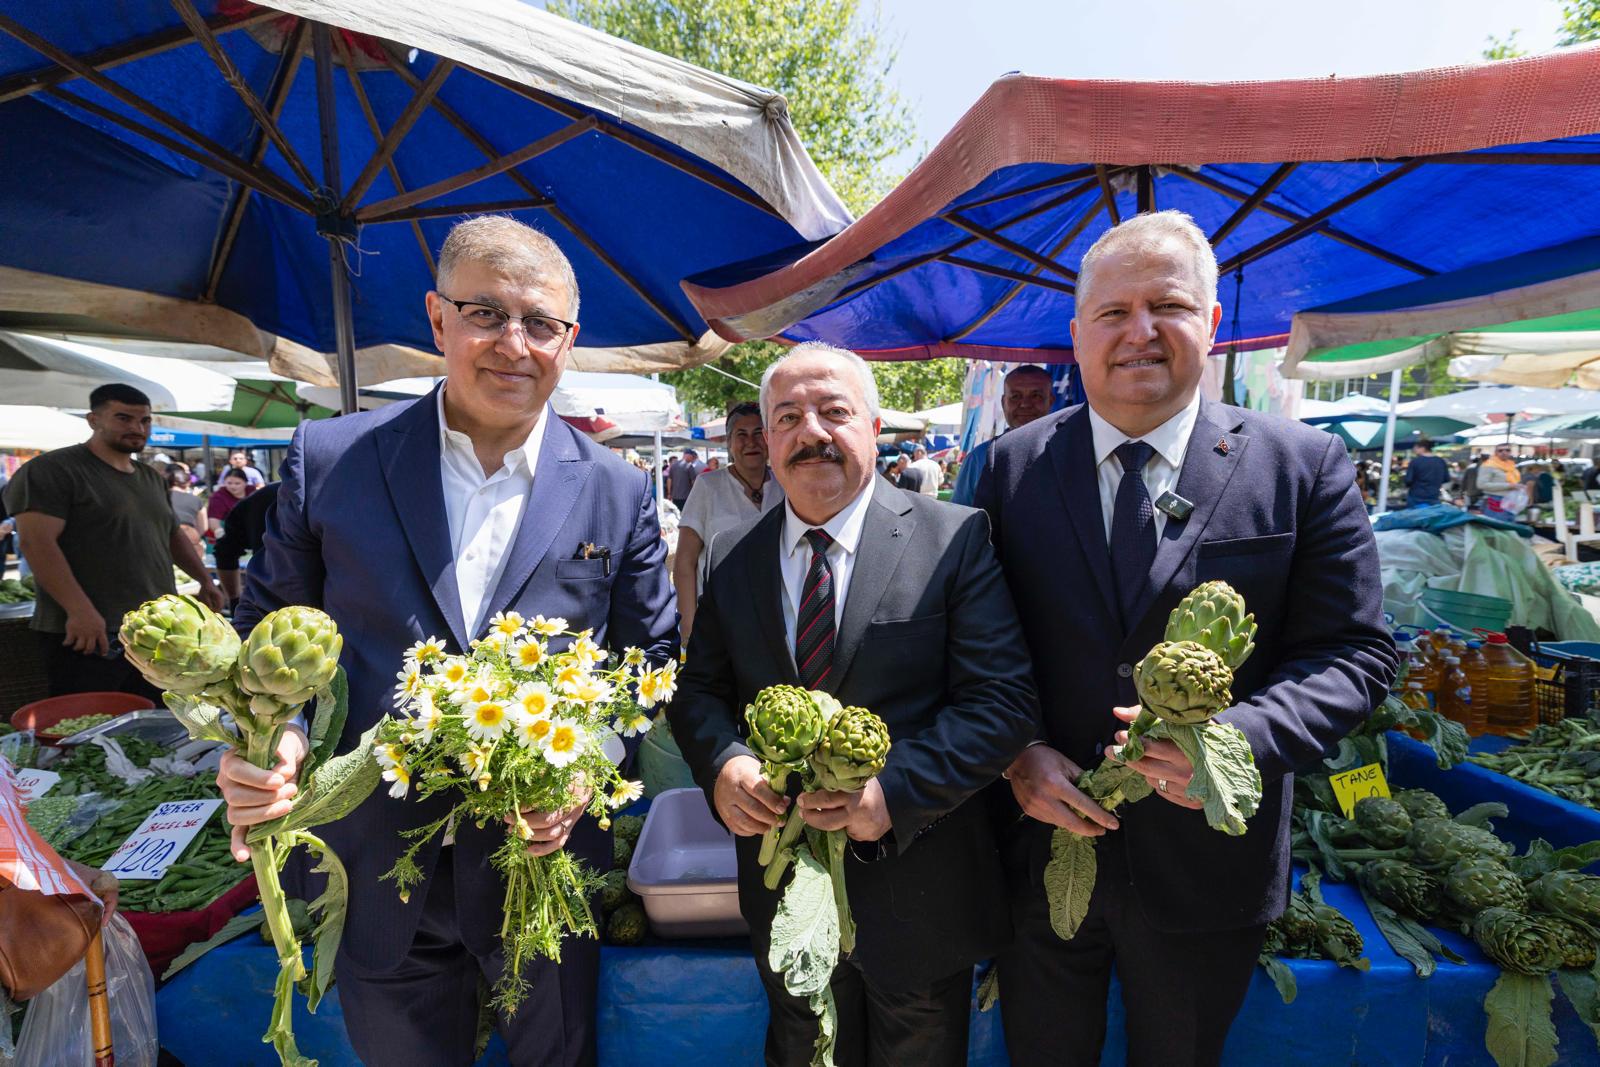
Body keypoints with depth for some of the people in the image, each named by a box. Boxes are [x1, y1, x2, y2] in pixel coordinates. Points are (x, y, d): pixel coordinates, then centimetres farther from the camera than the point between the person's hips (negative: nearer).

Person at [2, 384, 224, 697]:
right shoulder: (51, 470, -6)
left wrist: (205, 580, 17)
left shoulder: (153, 478, 18)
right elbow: (36, 540, -17)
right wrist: (80, 610, -25)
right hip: (89, 637, -7)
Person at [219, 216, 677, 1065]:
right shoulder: (329, 459, -6)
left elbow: (651, 659, 0)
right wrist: (272, 735, -16)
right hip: (379, 870, 1)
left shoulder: (618, 493, -5)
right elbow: (269, 627, 3)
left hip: (544, 860, 0)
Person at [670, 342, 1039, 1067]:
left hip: (916, 891, -2)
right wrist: (722, 764, -15)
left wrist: (894, 790, -26)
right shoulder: (731, 557, 0)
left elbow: (1003, 701, -16)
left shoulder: (955, 539, -12)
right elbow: (697, 689, 5)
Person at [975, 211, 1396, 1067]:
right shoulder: (1012, 466, -4)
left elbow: (1352, 653, -6)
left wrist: (1242, 735, -24)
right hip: (1042, 844, 1)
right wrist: (1014, 756, -15)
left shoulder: (1303, 467, -7)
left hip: (1208, 865, 0)